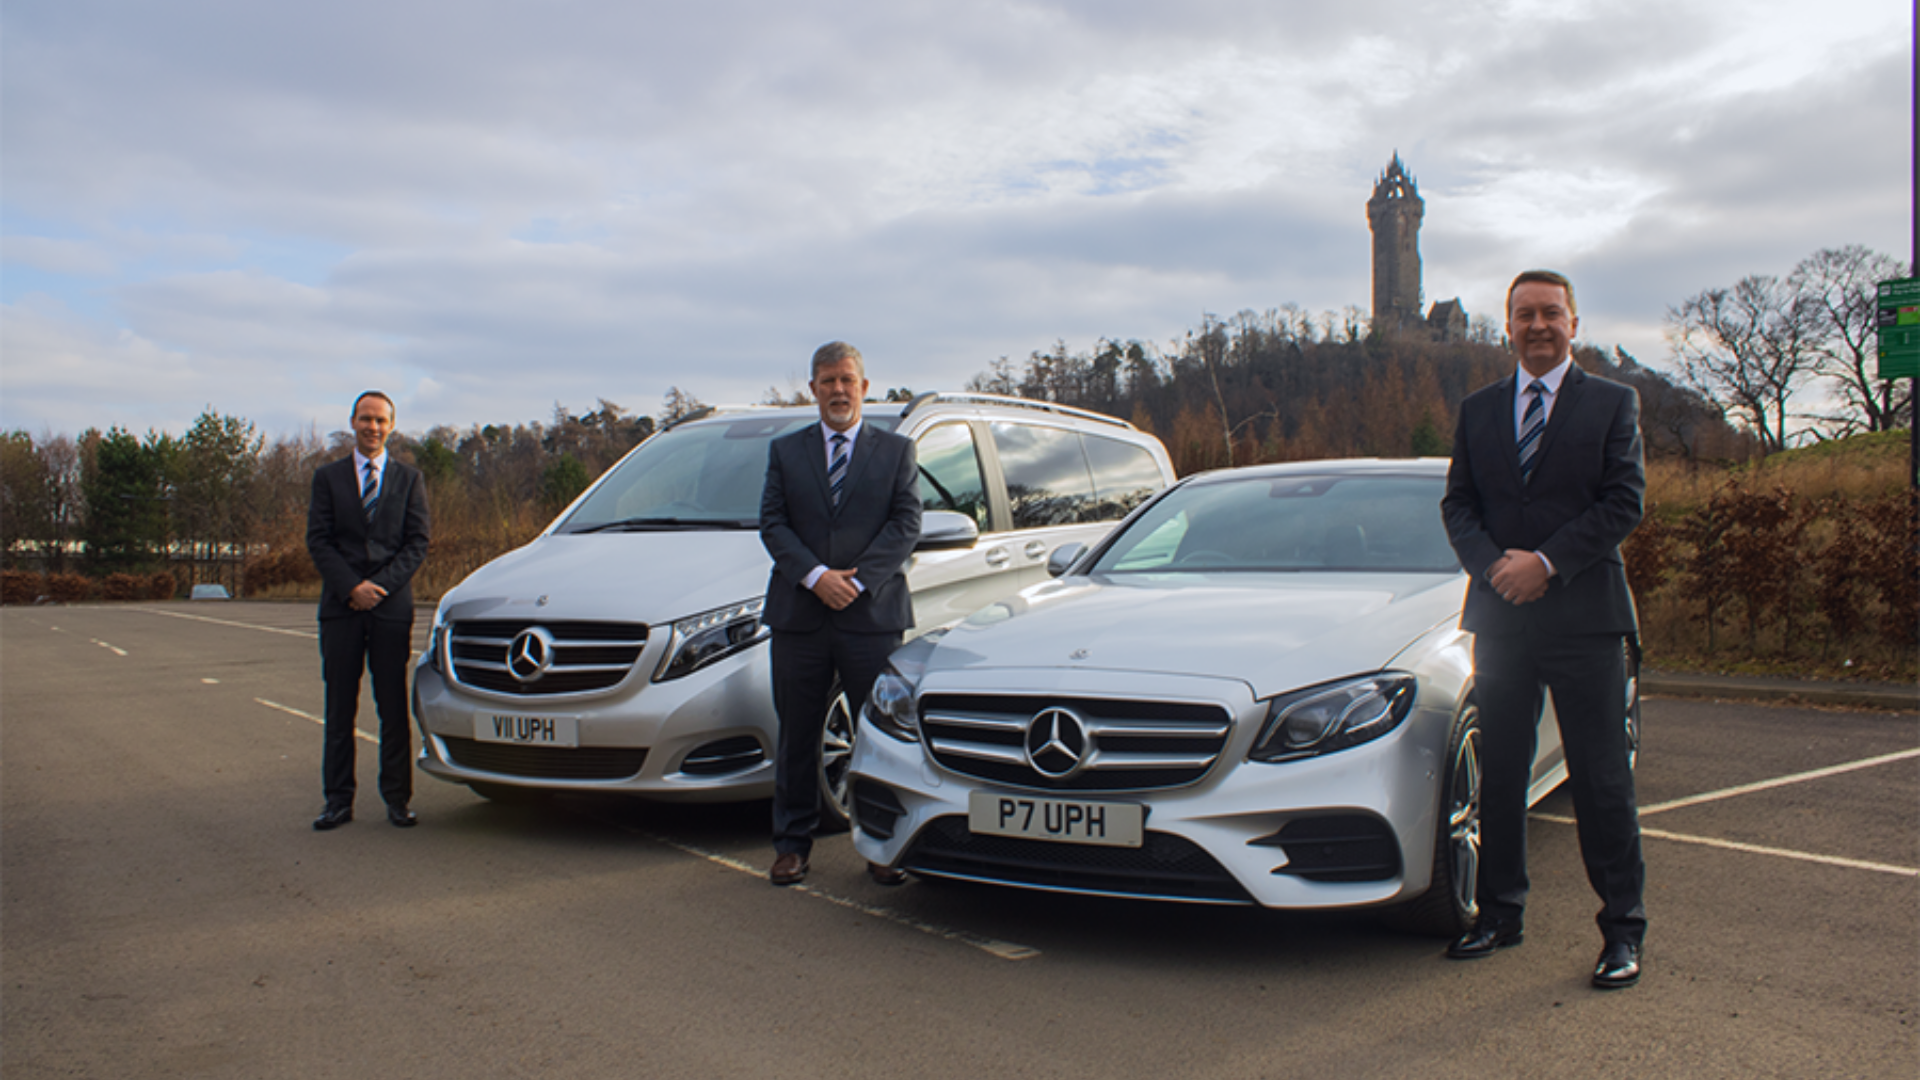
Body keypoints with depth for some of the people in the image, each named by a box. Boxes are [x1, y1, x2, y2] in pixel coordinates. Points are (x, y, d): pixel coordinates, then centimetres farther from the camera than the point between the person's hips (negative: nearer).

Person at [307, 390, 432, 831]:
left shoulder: (409, 479, 9)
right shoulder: (328, 477, 9)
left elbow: (417, 542, 3)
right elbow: (318, 541, 2)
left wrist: (382, 586, -10)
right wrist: (351, 587, -11)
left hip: (392, 606, 0)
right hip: (340, 607, 1)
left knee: (393, 707, 1)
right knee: (339, 708, 3)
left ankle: (397, 799, 8)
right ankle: (338, 800, 9)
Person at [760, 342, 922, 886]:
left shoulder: (896, 451, 9)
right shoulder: (785, 450, 12)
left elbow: (906, 524, -1)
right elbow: (772, 522, 3)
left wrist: (857, 579, -12)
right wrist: (815, 575, -13)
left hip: (873, 616, -1)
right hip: (799, 616, 1)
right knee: (796, 737, 7)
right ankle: (792, 845, 18)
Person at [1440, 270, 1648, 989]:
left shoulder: (1613, 404, 4)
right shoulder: (1478, 410, 13)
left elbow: (1624, 502, -4)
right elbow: (1457, 504, 9)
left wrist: (1547, 563, -14)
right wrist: (1493, 564, -9)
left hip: (1585, 614, -3)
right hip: (1499, 615, 3)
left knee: (1602, 780, 0)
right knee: (1498, 775, 9)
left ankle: (1622, 928, 11)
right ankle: (1501, 913, 21)